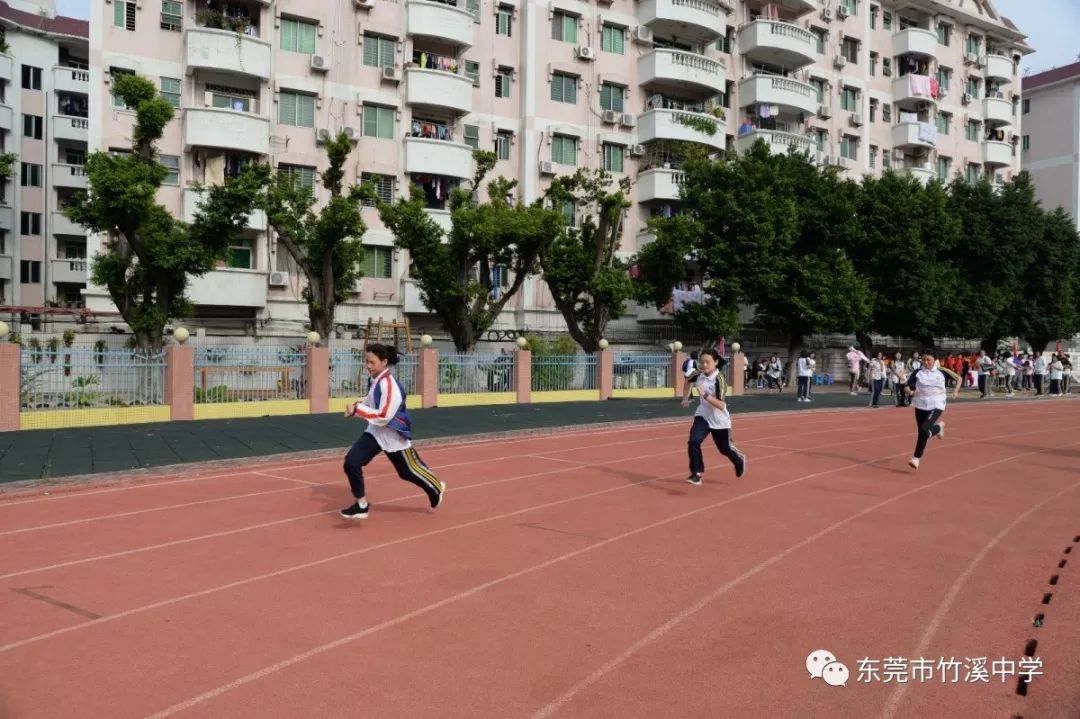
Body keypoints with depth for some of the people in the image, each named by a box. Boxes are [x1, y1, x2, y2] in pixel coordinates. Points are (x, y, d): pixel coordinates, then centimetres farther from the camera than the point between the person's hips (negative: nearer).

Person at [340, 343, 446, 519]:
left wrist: (358, 409, -27)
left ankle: (436, 489, 41)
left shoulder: (389, 385, -26)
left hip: (393, 436, -7)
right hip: (375, 432, 7)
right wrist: (357, 405, -1)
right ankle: (361, 505, 5)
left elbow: (384, 417, -29)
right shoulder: (377, 380, -1)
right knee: (351, 463, -9)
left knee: (408, 470, 12)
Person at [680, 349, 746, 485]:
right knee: (693, 442, -20)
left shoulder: (719, 380, -25)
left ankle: (739, 460, 49)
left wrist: (705, 395, -41)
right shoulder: (698, 375, -9)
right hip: (702, 417, 4)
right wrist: (685, 399, 10)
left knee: (725, 449, 15)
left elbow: (721, 405, -32)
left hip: (719, 420, -3)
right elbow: (688, 382, 17)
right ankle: (697, 473, -8)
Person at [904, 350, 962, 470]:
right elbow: (906, 388, -4)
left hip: (936, 405, -3)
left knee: (924, 429, -22)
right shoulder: (917, 373, -1)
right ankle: (938, 427, 44)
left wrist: (956, 391, -2)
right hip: (920, 405, 3)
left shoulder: (941, 371, -2)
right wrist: (910, 392, -26)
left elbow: (958, 378, 12)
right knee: (922, 432, 11)